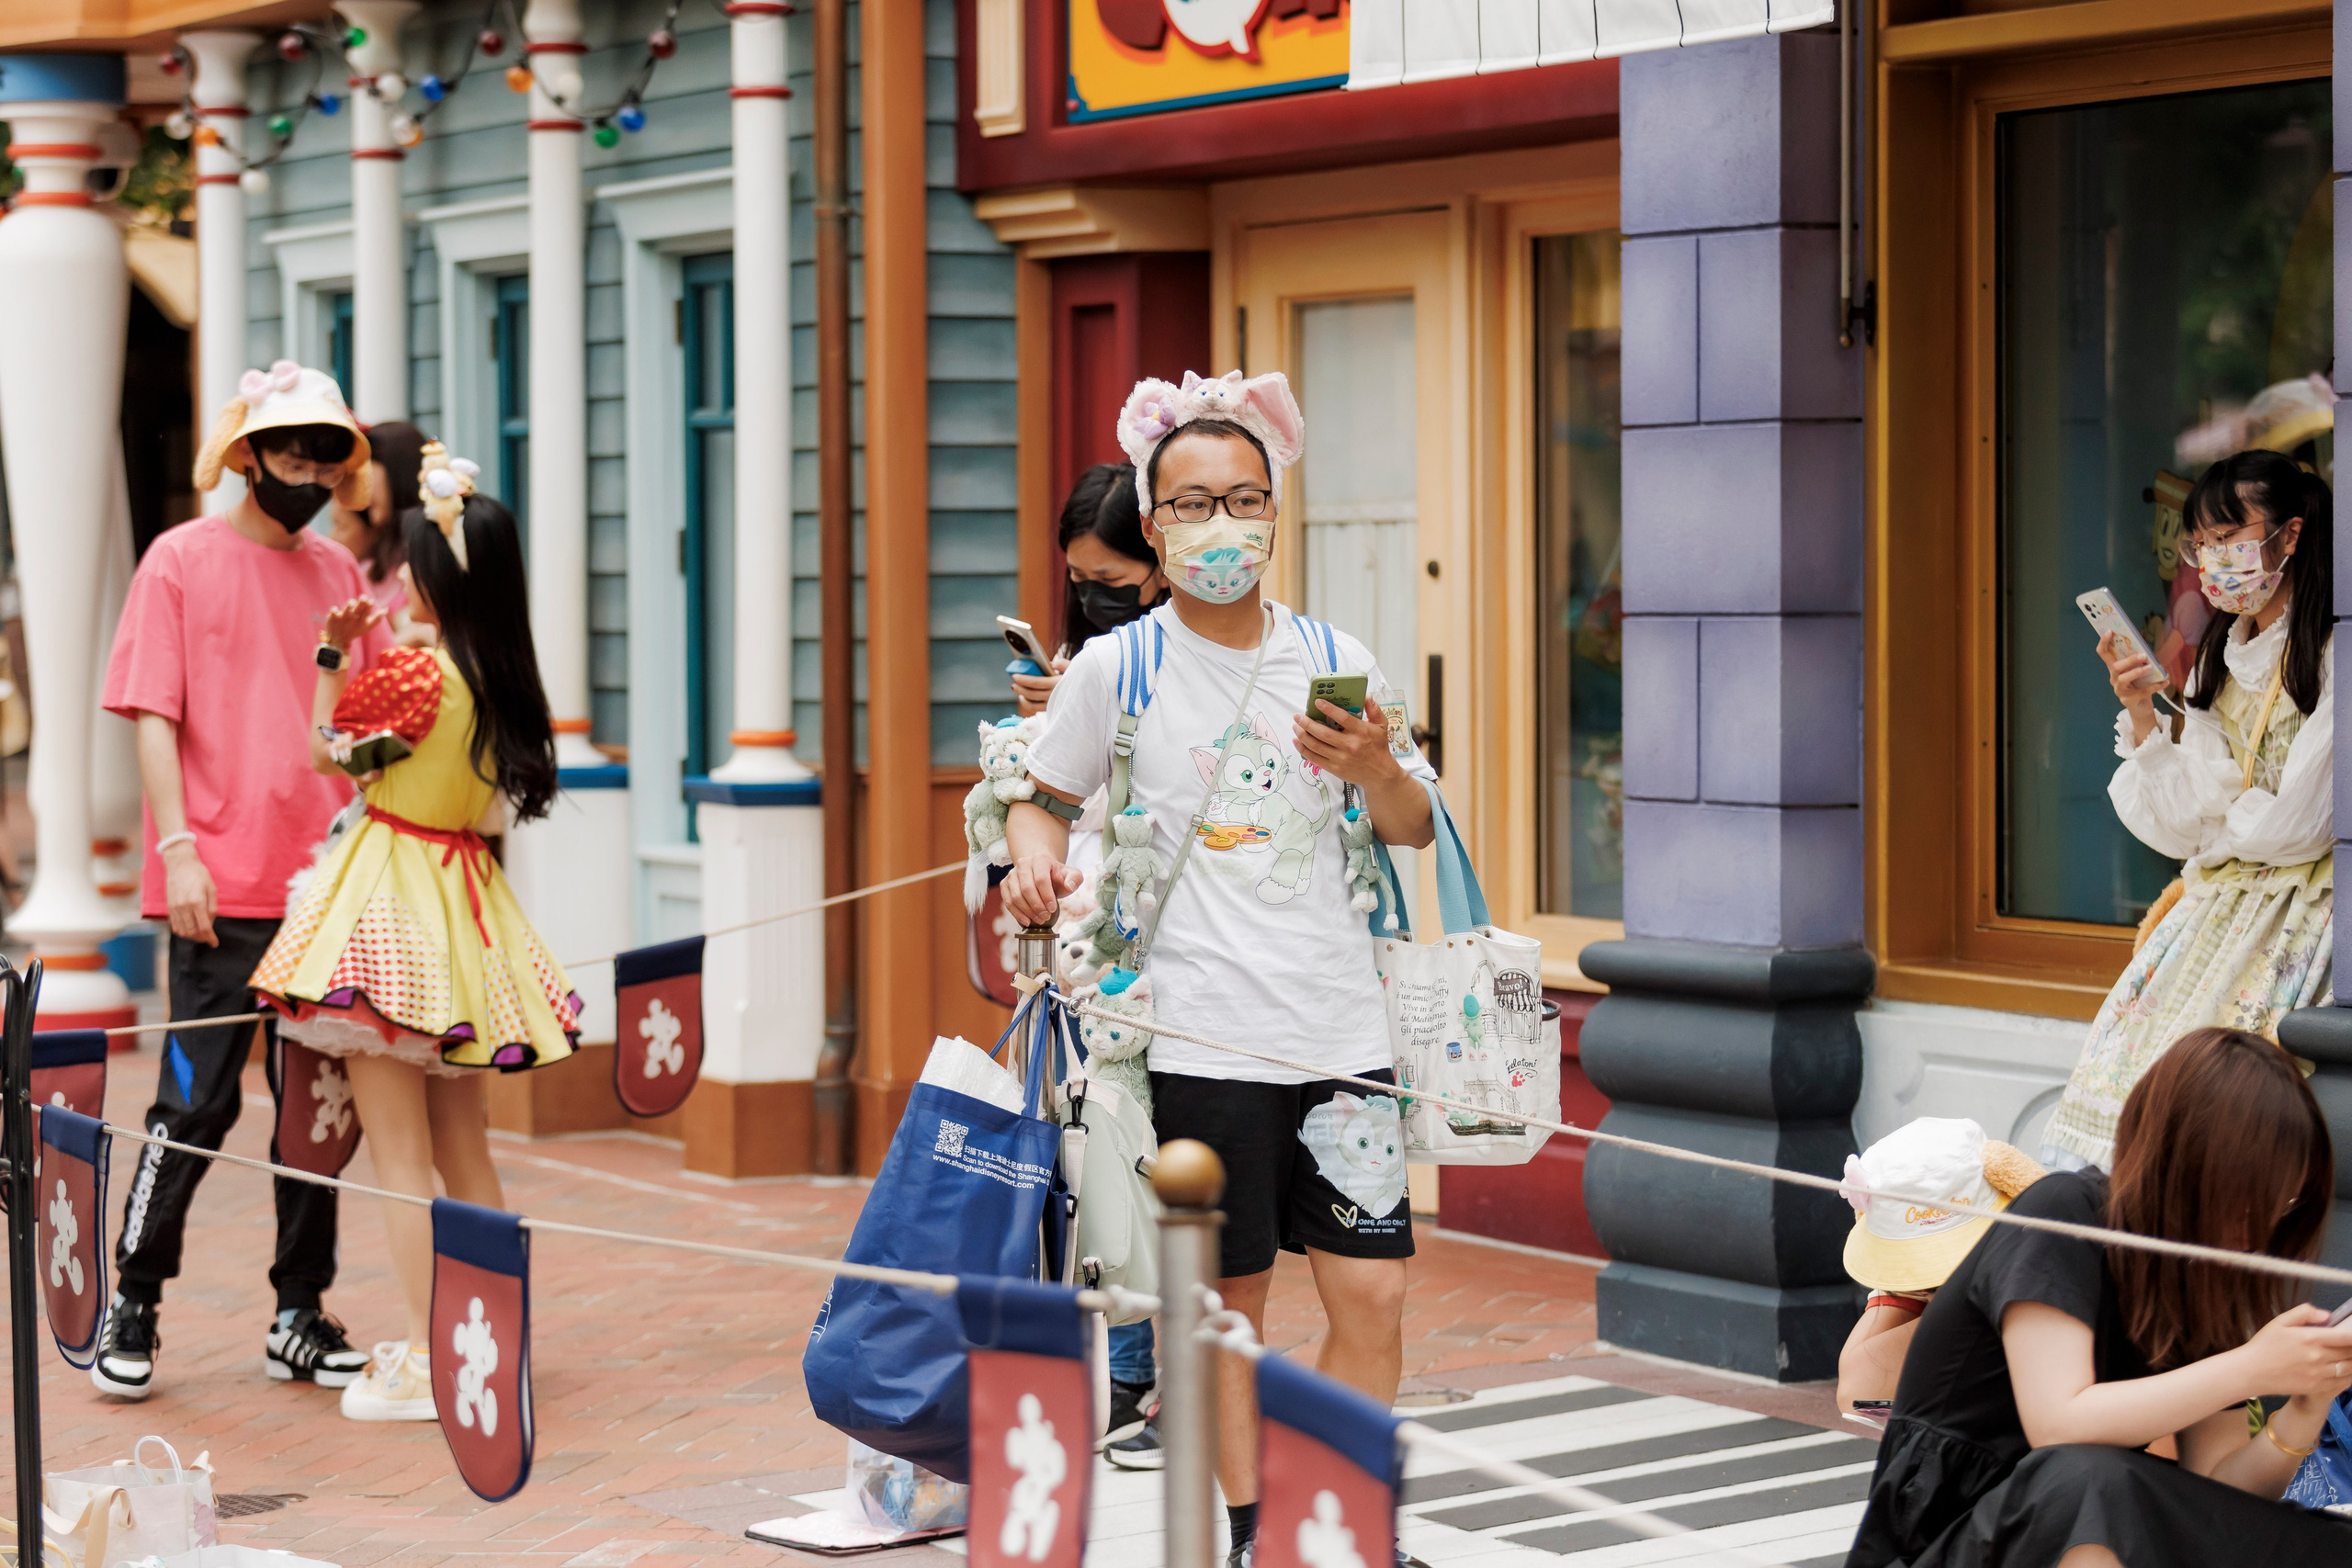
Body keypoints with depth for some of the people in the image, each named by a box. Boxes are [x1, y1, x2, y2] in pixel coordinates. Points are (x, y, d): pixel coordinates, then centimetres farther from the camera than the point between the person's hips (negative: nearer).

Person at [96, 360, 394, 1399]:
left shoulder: (340, 574, 13)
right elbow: (153, 716, -4)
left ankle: (300, 1317, 16)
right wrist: (178, 847, -13)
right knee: (198, 1102, -5)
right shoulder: (183, 560, 0)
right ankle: (131, 1311, 7)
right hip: (224, 889, -5)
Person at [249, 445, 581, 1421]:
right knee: (463, 1152, 15)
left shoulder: (412, 672, -15)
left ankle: (424, 1361, -5)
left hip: (389, 903, -7)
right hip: (465, 910, 7)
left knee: (400, 1156, -4)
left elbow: (326, 747, 0)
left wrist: (333, 655, 12)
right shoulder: (503, 684, 4)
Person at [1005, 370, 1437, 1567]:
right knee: (1230, 1300, 4)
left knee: (1372, 1296, -1)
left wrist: (1377, 772, -6)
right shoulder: (1117, 668, 0)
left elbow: (1415, 832, 16)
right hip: (1204, 1034, -2)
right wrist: (1034, 847, -11)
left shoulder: (1334, 659, 7)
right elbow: (1042, 797, 11)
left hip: (1342, 1024, 2)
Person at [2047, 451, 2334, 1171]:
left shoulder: (2327, 656, -12)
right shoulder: (2223, 659, 13)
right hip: (2217, 909, 7)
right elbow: (2181, 828, 7)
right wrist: (2140, 713, -4)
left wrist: (2215, 823, 4)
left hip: (2298, 915, -7)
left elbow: (2294, 827, -15)